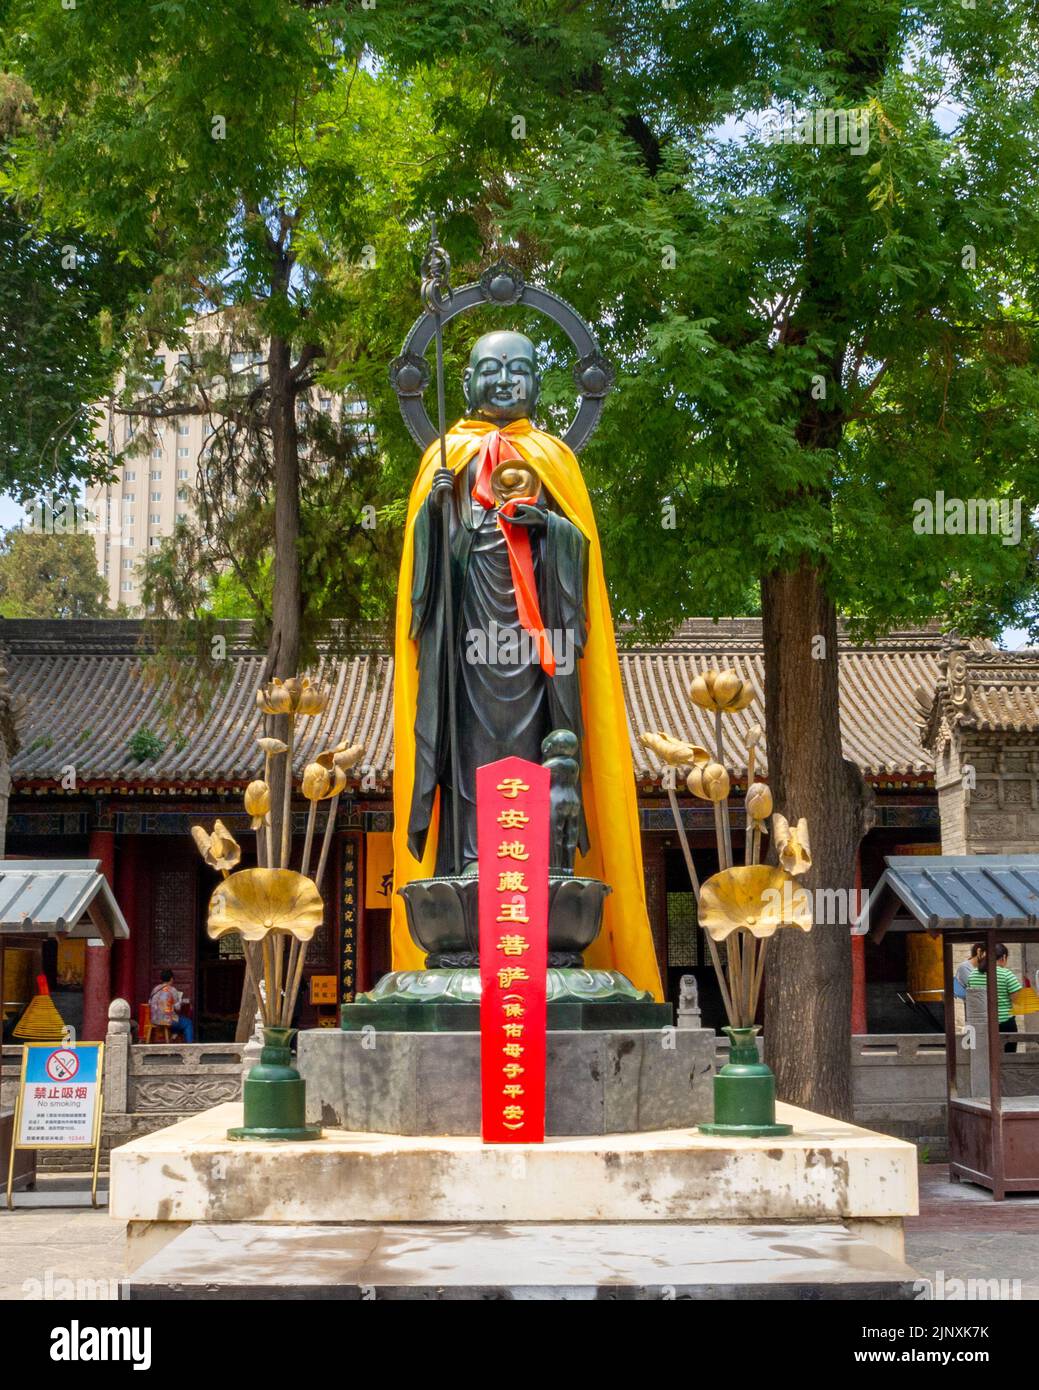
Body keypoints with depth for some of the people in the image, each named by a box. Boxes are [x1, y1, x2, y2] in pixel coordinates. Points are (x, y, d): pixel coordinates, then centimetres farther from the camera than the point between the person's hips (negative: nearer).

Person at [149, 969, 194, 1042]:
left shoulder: (155, 989, 7)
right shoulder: (172, 990, -10)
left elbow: (150, 1004, 13)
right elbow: (177, 1007, -10)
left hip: (154, 1021, 7)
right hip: (167, 1021, -7)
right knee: (188, 1023, 13)